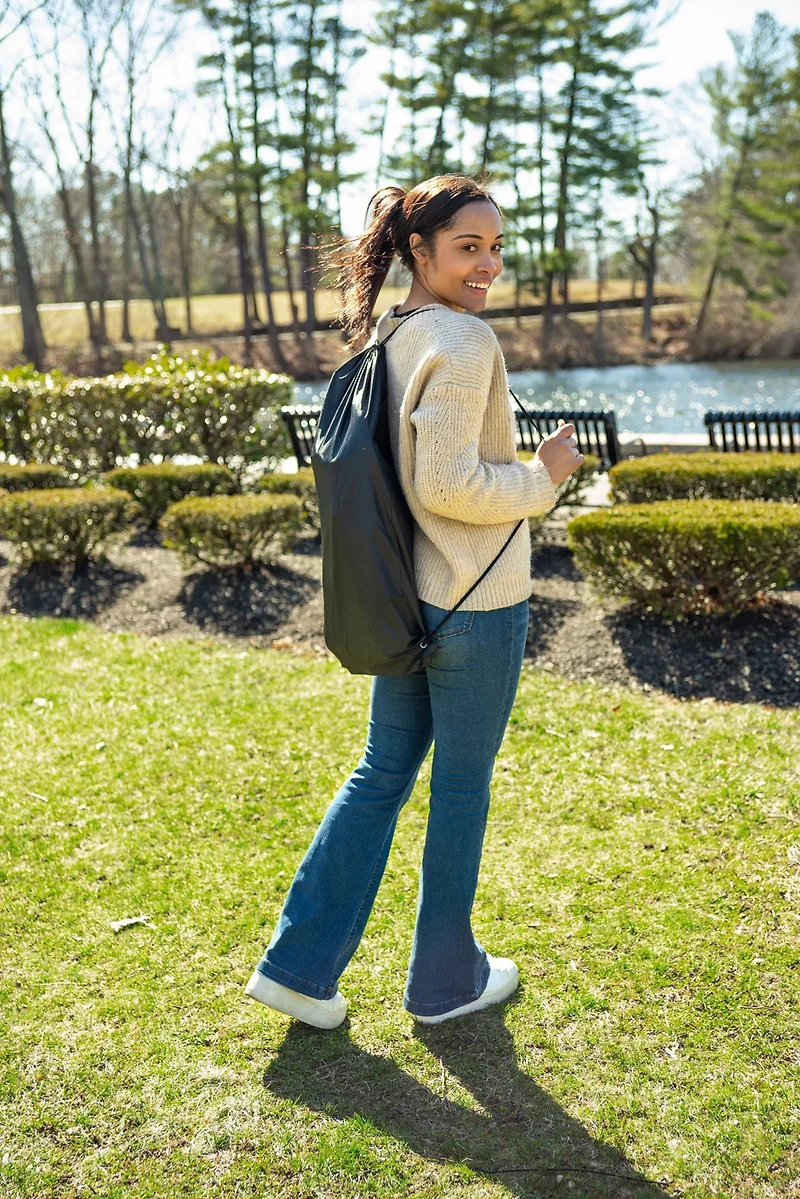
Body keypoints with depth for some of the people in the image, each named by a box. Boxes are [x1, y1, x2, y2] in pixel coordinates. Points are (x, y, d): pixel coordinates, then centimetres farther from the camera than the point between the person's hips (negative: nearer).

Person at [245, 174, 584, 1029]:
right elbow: (448, 486, -24)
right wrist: (544, 477, -10)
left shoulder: (387, 339, 8)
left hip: (407, 599, 8)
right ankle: (445, 980, 27)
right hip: (475, 603, -8)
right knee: (461, 788, 8)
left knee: (381, 774, 16)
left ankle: (299, 966, 20)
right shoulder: (463, 341, -18)